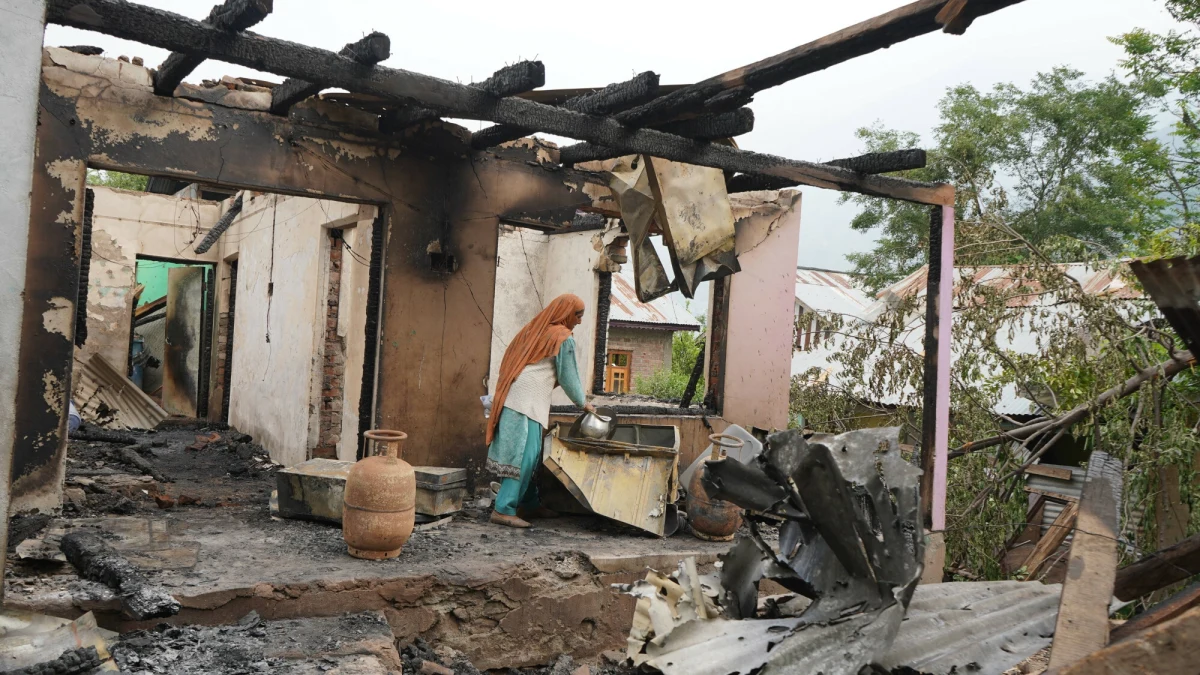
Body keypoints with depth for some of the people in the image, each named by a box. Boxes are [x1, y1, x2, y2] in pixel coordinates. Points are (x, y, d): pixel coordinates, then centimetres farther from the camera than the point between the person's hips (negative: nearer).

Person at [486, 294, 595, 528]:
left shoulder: (537, 329, 19)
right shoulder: (563, 338, -5)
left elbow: (510, 359, 23)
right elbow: (568, 376, -1)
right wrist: (583, 403, 13)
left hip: (512, 398, 9)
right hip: (528, 402, -9)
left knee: (528, 455, 13)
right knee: (524, 455, -9)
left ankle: (529, 504, 20)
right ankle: (504, 509, -11)